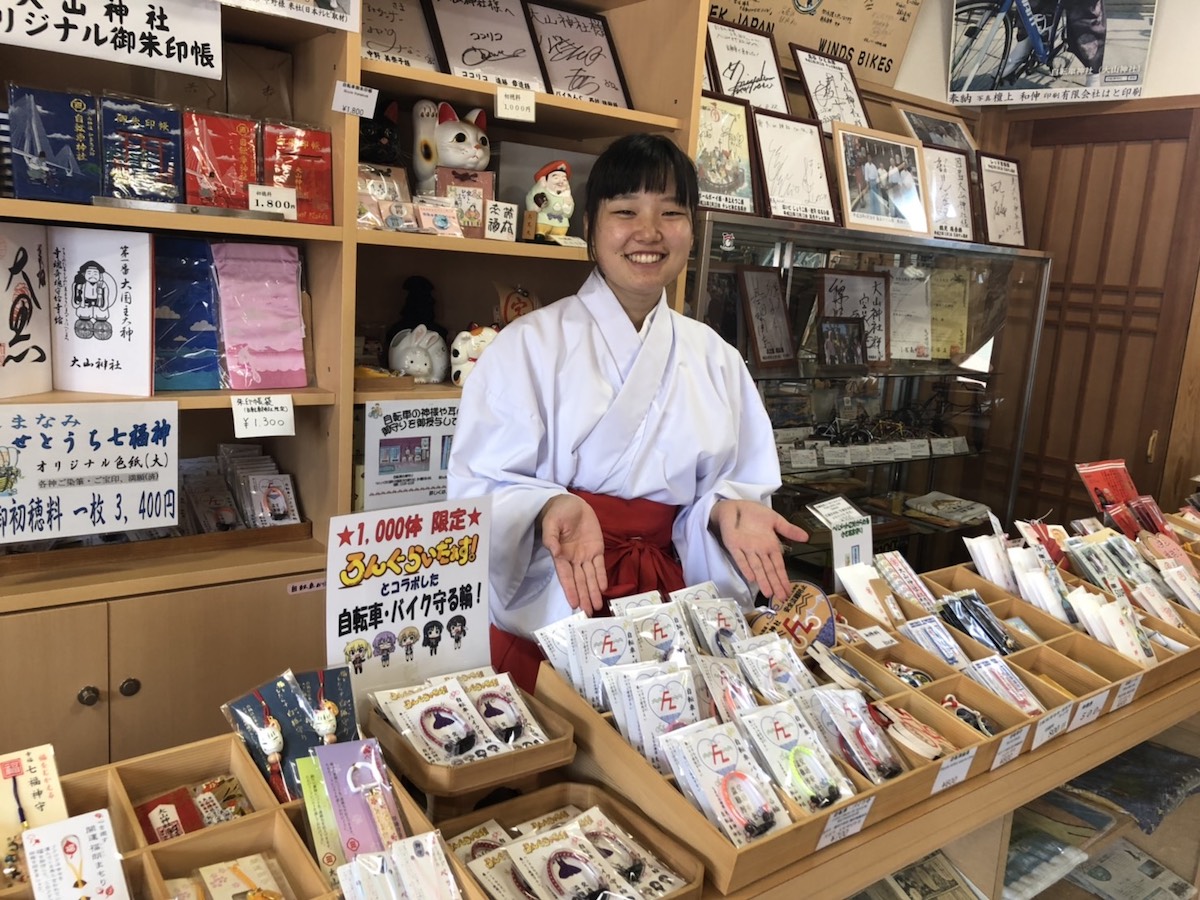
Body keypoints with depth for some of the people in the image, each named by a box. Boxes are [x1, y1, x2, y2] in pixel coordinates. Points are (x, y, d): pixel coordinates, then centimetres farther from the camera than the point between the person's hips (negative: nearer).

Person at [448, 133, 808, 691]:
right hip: (551, 610, -3)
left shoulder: (714, 358, 8)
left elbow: (739, 481, 10)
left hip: (674, 601, 3)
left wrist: (728, 510, -12)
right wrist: (553, 508, -26)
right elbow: (482, 485, -8)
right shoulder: (530, 345, -4)